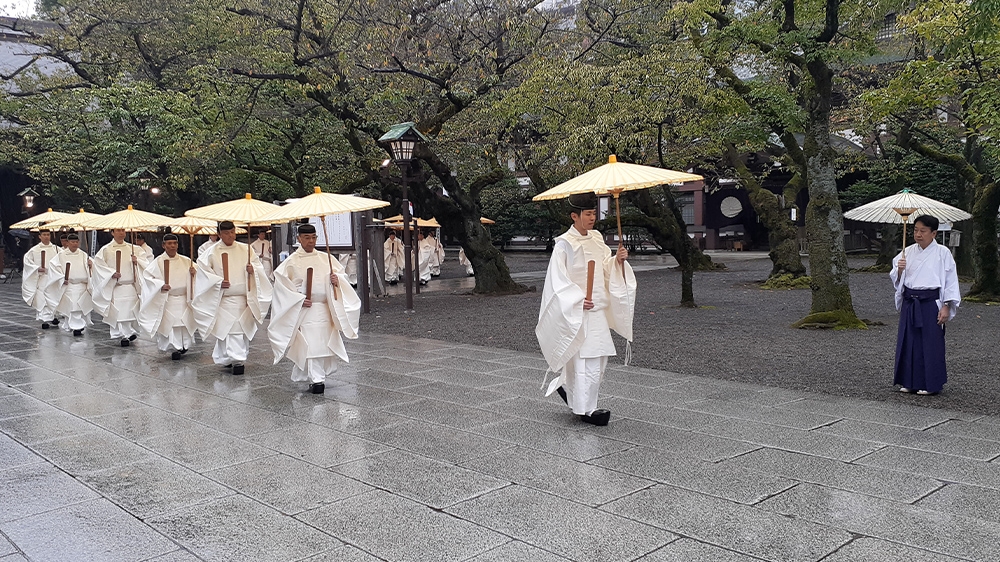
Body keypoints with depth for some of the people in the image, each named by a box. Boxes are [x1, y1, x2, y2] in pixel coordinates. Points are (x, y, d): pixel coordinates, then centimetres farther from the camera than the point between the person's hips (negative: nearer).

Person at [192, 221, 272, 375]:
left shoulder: (244, 249, 6)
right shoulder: (212, 252, 0)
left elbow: (258, 264, 10)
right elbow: (203, 270, 1)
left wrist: (253, 269, -13)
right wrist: (218, 281, -12)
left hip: (243, 297, 2)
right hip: (223, 298, -2)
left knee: (242, 328, 4)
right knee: (228, 329, -6)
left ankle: (235, 357, 17)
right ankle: (236, 360, -1)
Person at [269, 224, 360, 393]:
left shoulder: (325, 258, 8)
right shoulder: (291, 262, -1)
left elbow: (342, 273, 14)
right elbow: (281, 284, -2)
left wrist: (337, 280, -10)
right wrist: (299, 299, -11)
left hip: (325, 309, 4)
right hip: (303, 310, -4)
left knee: (326, 343, 7)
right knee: (310, 346, -9)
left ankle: (318, 377, 24)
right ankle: (316, 380, -7)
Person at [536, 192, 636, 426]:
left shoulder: (596, 239, 9)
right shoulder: (564, 244, -13)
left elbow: (607, 269, 16)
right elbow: (558, 279, -15)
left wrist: (618, 260, -5)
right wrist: (578, 301, -23)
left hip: (598, 309, 8)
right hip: (575, 311, -7)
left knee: (600, 355, 12)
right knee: (586, 357, -4)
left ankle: (565, 385, 33)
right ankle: (585, 409, 6)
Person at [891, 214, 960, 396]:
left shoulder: (942, 253, -4)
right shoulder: (908, 252, 8)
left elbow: (951, 281, -3)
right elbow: (896, 279, 13)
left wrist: (946, 307, -8)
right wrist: (899, 270, -10)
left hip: (931, 304, -4)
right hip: (909, 303, 4)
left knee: (931, 343, 1)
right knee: (908, 341, 8)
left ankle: (930, 384, 12)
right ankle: (909, 382, 19)